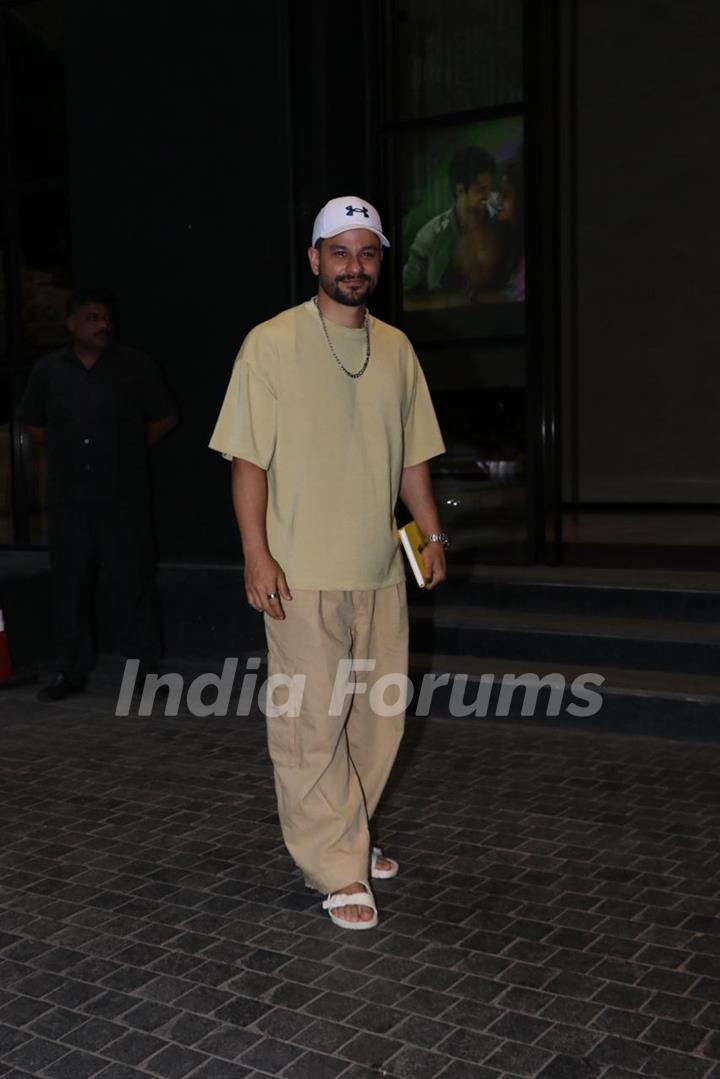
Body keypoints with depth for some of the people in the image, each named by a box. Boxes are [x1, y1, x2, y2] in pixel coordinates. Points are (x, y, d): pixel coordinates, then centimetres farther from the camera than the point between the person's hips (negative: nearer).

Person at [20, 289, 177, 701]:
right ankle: (73, 671, 17)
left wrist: (130, 449, 7)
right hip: (68, 500, 3)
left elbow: (165, 418, 10)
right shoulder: (49, 370, 8)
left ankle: (148, 667, 8)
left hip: (123, 499, -3)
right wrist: (67, 451, 12)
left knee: (133, 584, -1)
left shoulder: (135, 366, 2)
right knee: (69, 585, 7)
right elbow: (33, 423, 21)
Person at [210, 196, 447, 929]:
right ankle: (338, 871, 10)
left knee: (376, 716, 13)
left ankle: (345, 837, 32)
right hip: (301, 574, -5)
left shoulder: (396, 348, 10)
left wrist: (432, 534, 9)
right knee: (313, 723, -2)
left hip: (380, 572, 6)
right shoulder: (271, 343, -6)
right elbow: (249, 458, -9)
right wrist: (256, 553, -15)